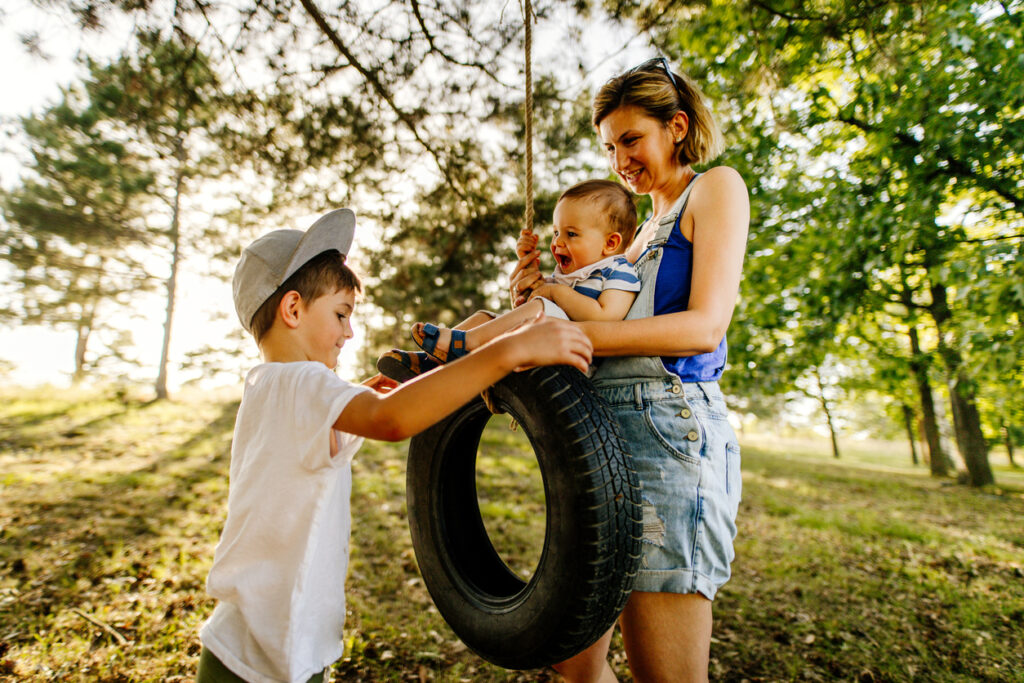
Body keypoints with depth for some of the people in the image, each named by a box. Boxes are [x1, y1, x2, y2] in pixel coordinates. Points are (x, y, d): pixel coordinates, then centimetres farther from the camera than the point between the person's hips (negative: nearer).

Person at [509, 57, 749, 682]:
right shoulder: (646, 231, 29)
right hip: (605, 429, 8)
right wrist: (541, 298, 3)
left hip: (669, 426, -8)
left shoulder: (716, 187, 6)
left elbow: (704, 326, -11)